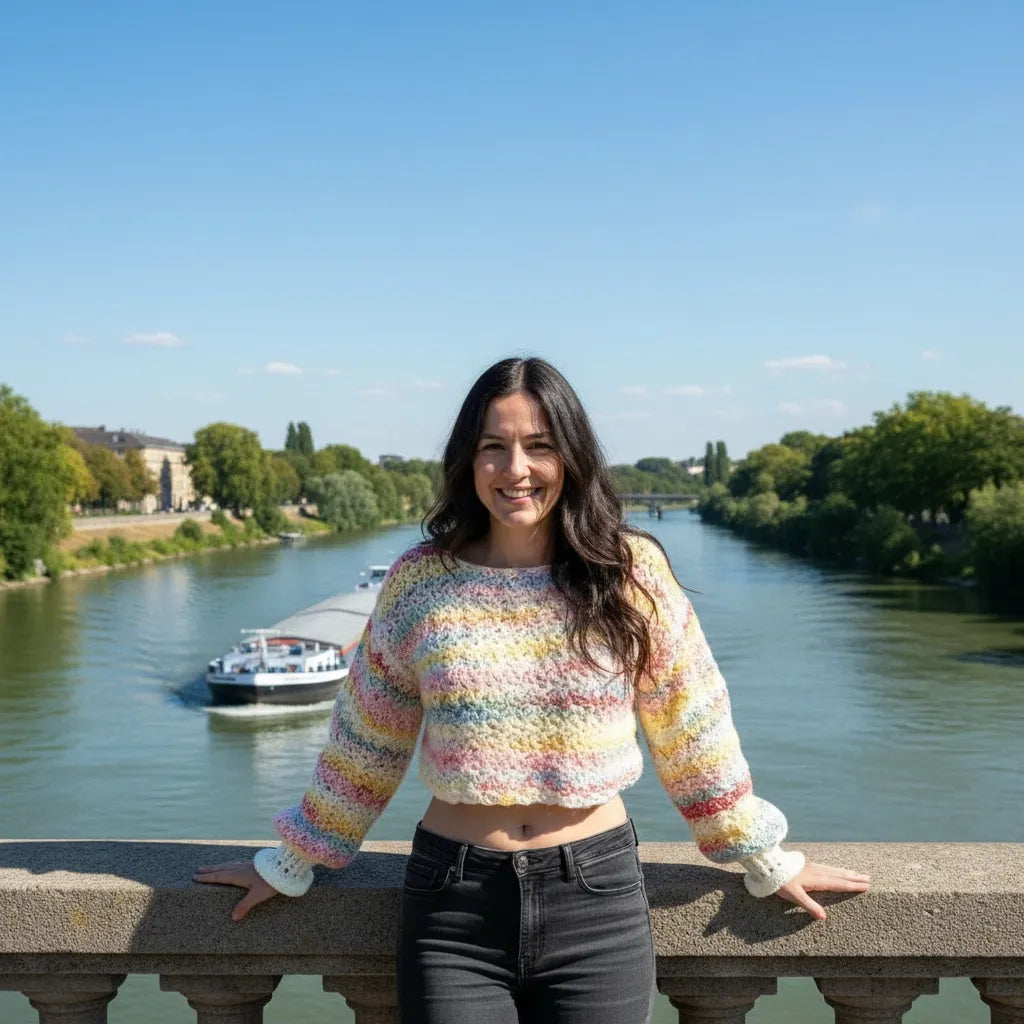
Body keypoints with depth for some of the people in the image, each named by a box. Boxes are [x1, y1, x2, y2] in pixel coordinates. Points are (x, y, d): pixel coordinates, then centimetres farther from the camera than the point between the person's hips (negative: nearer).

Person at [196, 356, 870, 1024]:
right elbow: (365, 739, 8)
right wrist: (291, 864, 13)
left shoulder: (631, 570, -3)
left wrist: (765, 859, 10)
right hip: (451, 902, 1)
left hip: (598, 895, 0)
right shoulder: (419, 580, -1)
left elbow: (691, 725, 5)